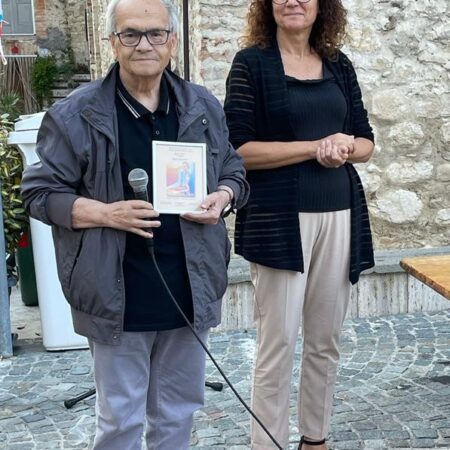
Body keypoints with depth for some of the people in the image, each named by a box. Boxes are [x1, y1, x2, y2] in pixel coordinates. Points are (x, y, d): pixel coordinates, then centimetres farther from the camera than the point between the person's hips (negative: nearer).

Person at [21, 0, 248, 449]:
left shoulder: (203, 107, 6)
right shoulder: (75, 115, -7)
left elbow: (234, 172, 17)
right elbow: (40, 192, -4)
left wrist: (222, 197, -6)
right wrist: (105, 213, -20)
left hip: (189, 290, 4)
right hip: (119, 295, -3)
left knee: (178, 412, 18)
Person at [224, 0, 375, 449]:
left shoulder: (339, 64, 12)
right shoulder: (251, 62, -2)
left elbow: (366, 142, 14)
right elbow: (239, 150, -11)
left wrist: (344, 147, -9)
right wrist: (315, 147, -14)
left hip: (339, 217, 5)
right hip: (279, 220, -5)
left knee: (325, 340, 13)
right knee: (277, 342, 0)